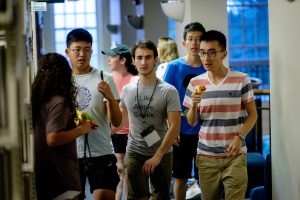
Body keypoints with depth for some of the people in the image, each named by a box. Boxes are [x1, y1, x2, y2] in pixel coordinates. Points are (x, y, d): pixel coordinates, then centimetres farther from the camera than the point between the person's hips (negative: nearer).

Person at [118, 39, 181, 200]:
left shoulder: (169, 91, -9)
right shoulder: (127, 90, 2)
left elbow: (174, 127, -13)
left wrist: (158, 156, -15)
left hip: (162, 154, -1)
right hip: (134, 153, 2)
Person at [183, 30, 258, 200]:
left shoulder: (241, 79, -3)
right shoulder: (195, 83, 5)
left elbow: (252, 114, 1)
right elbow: (192, 122, 9)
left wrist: (240, 136, -14)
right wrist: (194, 105, -12)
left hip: (234, 155, -3)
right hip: (206, 156, 3)